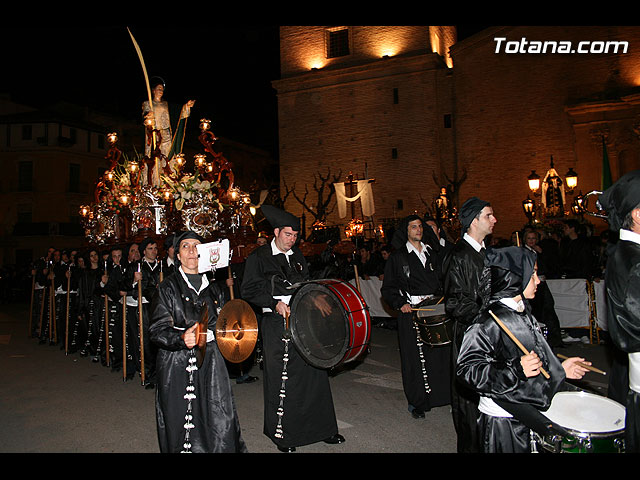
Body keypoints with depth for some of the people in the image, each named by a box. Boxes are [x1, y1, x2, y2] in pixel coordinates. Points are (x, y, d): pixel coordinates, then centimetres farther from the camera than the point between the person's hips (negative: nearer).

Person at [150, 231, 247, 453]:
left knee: (220, 422, -2)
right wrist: (181, 338, -25)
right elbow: (157, 330, -8)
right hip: (177, 363, -3)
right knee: (179, 423, 3)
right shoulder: (167, 287, 0)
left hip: (210, 360, 3)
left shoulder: (213, 289, 12)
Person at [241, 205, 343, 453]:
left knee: (314, 372, 9)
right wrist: (274, 303, -16)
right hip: (276, 323, -5)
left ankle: (322, 427, 25)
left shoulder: (298, 257, 16)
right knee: (279, 378, 3)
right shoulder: (259, 257, -1)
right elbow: (249, 290, -5)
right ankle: (281, 432, 22)